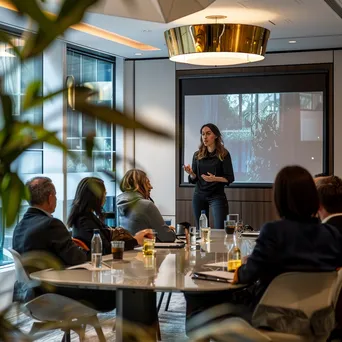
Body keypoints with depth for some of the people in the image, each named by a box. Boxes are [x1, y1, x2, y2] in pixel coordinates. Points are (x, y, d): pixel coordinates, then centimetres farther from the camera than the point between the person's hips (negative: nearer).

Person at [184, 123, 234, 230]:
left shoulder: (223, 154, -5)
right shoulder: (197, 155, 6)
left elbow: (230, 178, -6)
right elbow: (194, 179, 10)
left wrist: (215, 178, -23)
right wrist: (191, 173, -12)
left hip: (217, 196, -4)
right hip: (199, 196, 4)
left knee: (219, 229, -12)